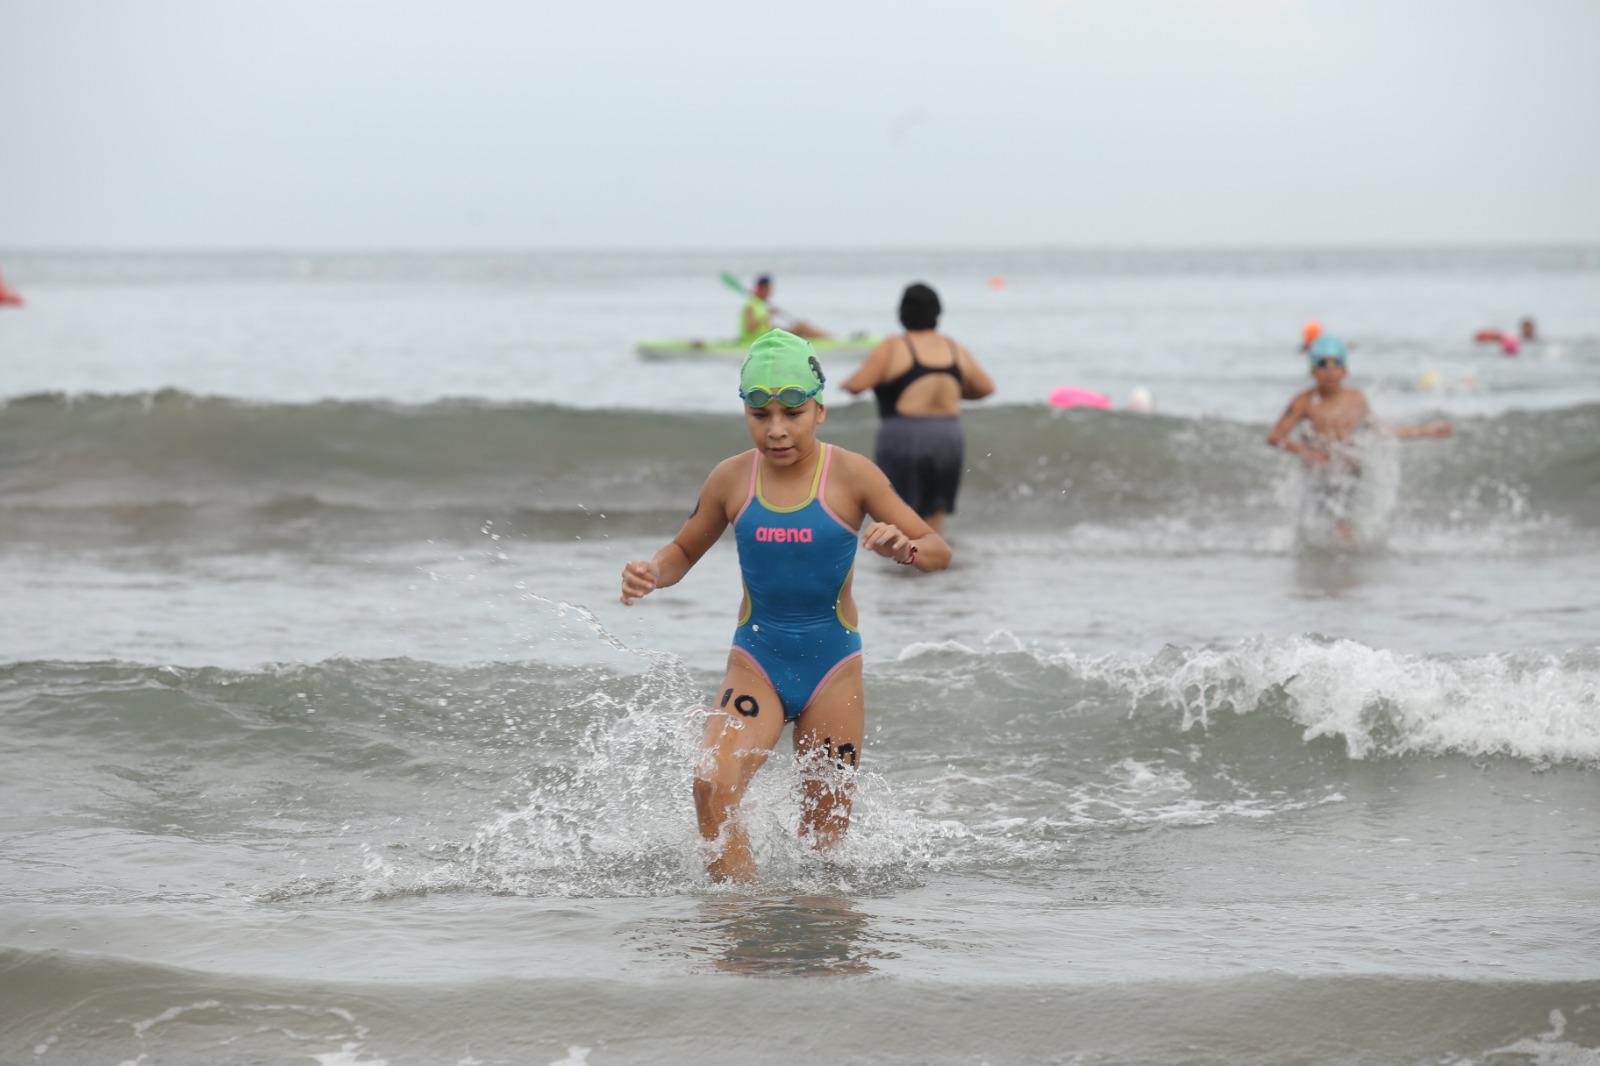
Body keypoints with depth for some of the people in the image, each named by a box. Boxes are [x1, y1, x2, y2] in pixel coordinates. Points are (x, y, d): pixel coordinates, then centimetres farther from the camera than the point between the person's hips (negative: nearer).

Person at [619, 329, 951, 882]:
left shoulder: (850, 474, -9)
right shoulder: (732, 478, -2)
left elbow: (939, 550, -6)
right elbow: (685, 550, 13)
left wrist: (905, 547, -30)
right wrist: (651, 573, -10)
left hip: (832, 664, -1)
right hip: (755, 660, 1)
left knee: (824, 831, 5)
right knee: (712, 786, -25)